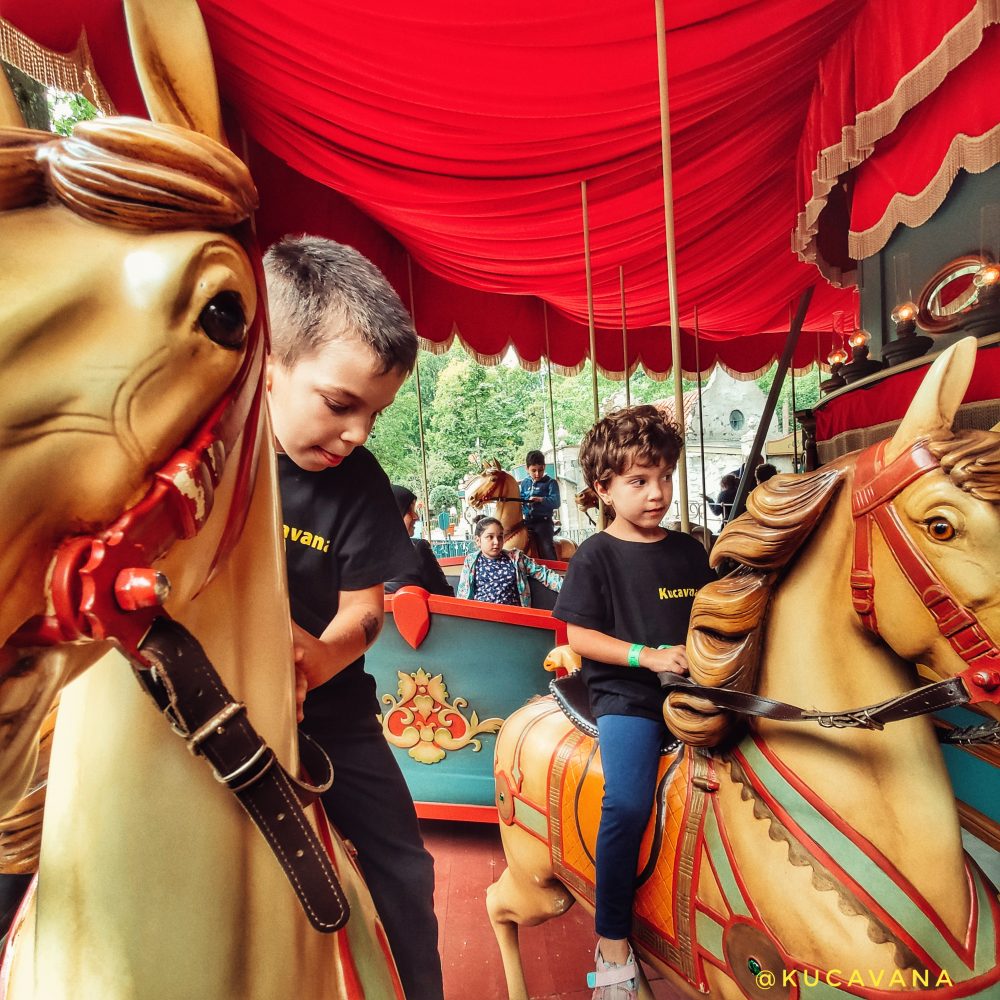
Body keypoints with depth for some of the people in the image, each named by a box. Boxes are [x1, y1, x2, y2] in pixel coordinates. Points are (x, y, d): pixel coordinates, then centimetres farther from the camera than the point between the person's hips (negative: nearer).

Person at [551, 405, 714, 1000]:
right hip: (624, 695, -4)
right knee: (628, 804, -23)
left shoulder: (690, 551, 10)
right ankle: (613, 941, -3)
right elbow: (579, 636, -6)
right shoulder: (597, 556, -3)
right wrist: (648, 656, -14)